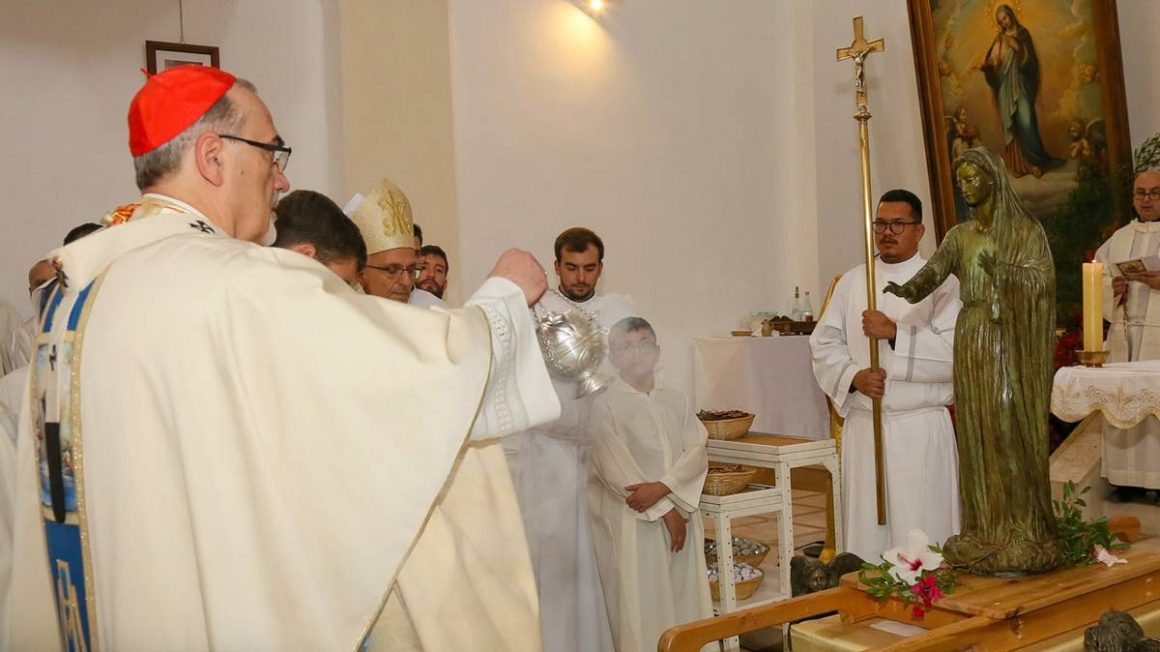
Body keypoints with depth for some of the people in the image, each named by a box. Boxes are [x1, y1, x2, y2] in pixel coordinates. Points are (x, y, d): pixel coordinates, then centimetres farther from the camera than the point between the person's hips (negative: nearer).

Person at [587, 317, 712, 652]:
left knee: (685, 598, 5)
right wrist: (665, 510, -11)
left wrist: (662, 487, -17)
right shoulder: (604, 405, -3)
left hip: (681, 516, 4)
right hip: (632, 522, -4)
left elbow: (697, 452, 0)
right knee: (641, 603, -3)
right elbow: (615, 468, -10)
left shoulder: (676, 400, 11)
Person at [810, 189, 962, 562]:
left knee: (920, 530, -2)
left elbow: (955, 351, -11)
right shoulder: (851, 282, 12)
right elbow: (823, 343, 8)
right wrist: (854, 375, -9)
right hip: (862, 425, 4)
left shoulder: (941, 284, 0)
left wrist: (895, 332, -19)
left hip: (920, 429, -3)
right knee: (866, 527, 7)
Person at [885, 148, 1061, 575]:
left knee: (1012, 433, -6)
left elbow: (1042, 281, -11)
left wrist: (1003, 272, -29)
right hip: (972, 342, 4)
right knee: (978, 436, 3)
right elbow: (933, 271, -7)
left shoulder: (1027, 230, 1)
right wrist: (908, 288, -29)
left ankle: (1022, 534, 2)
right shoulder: (959, 236, 11)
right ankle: (986, 532, 9)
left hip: (1011, 343, -4)